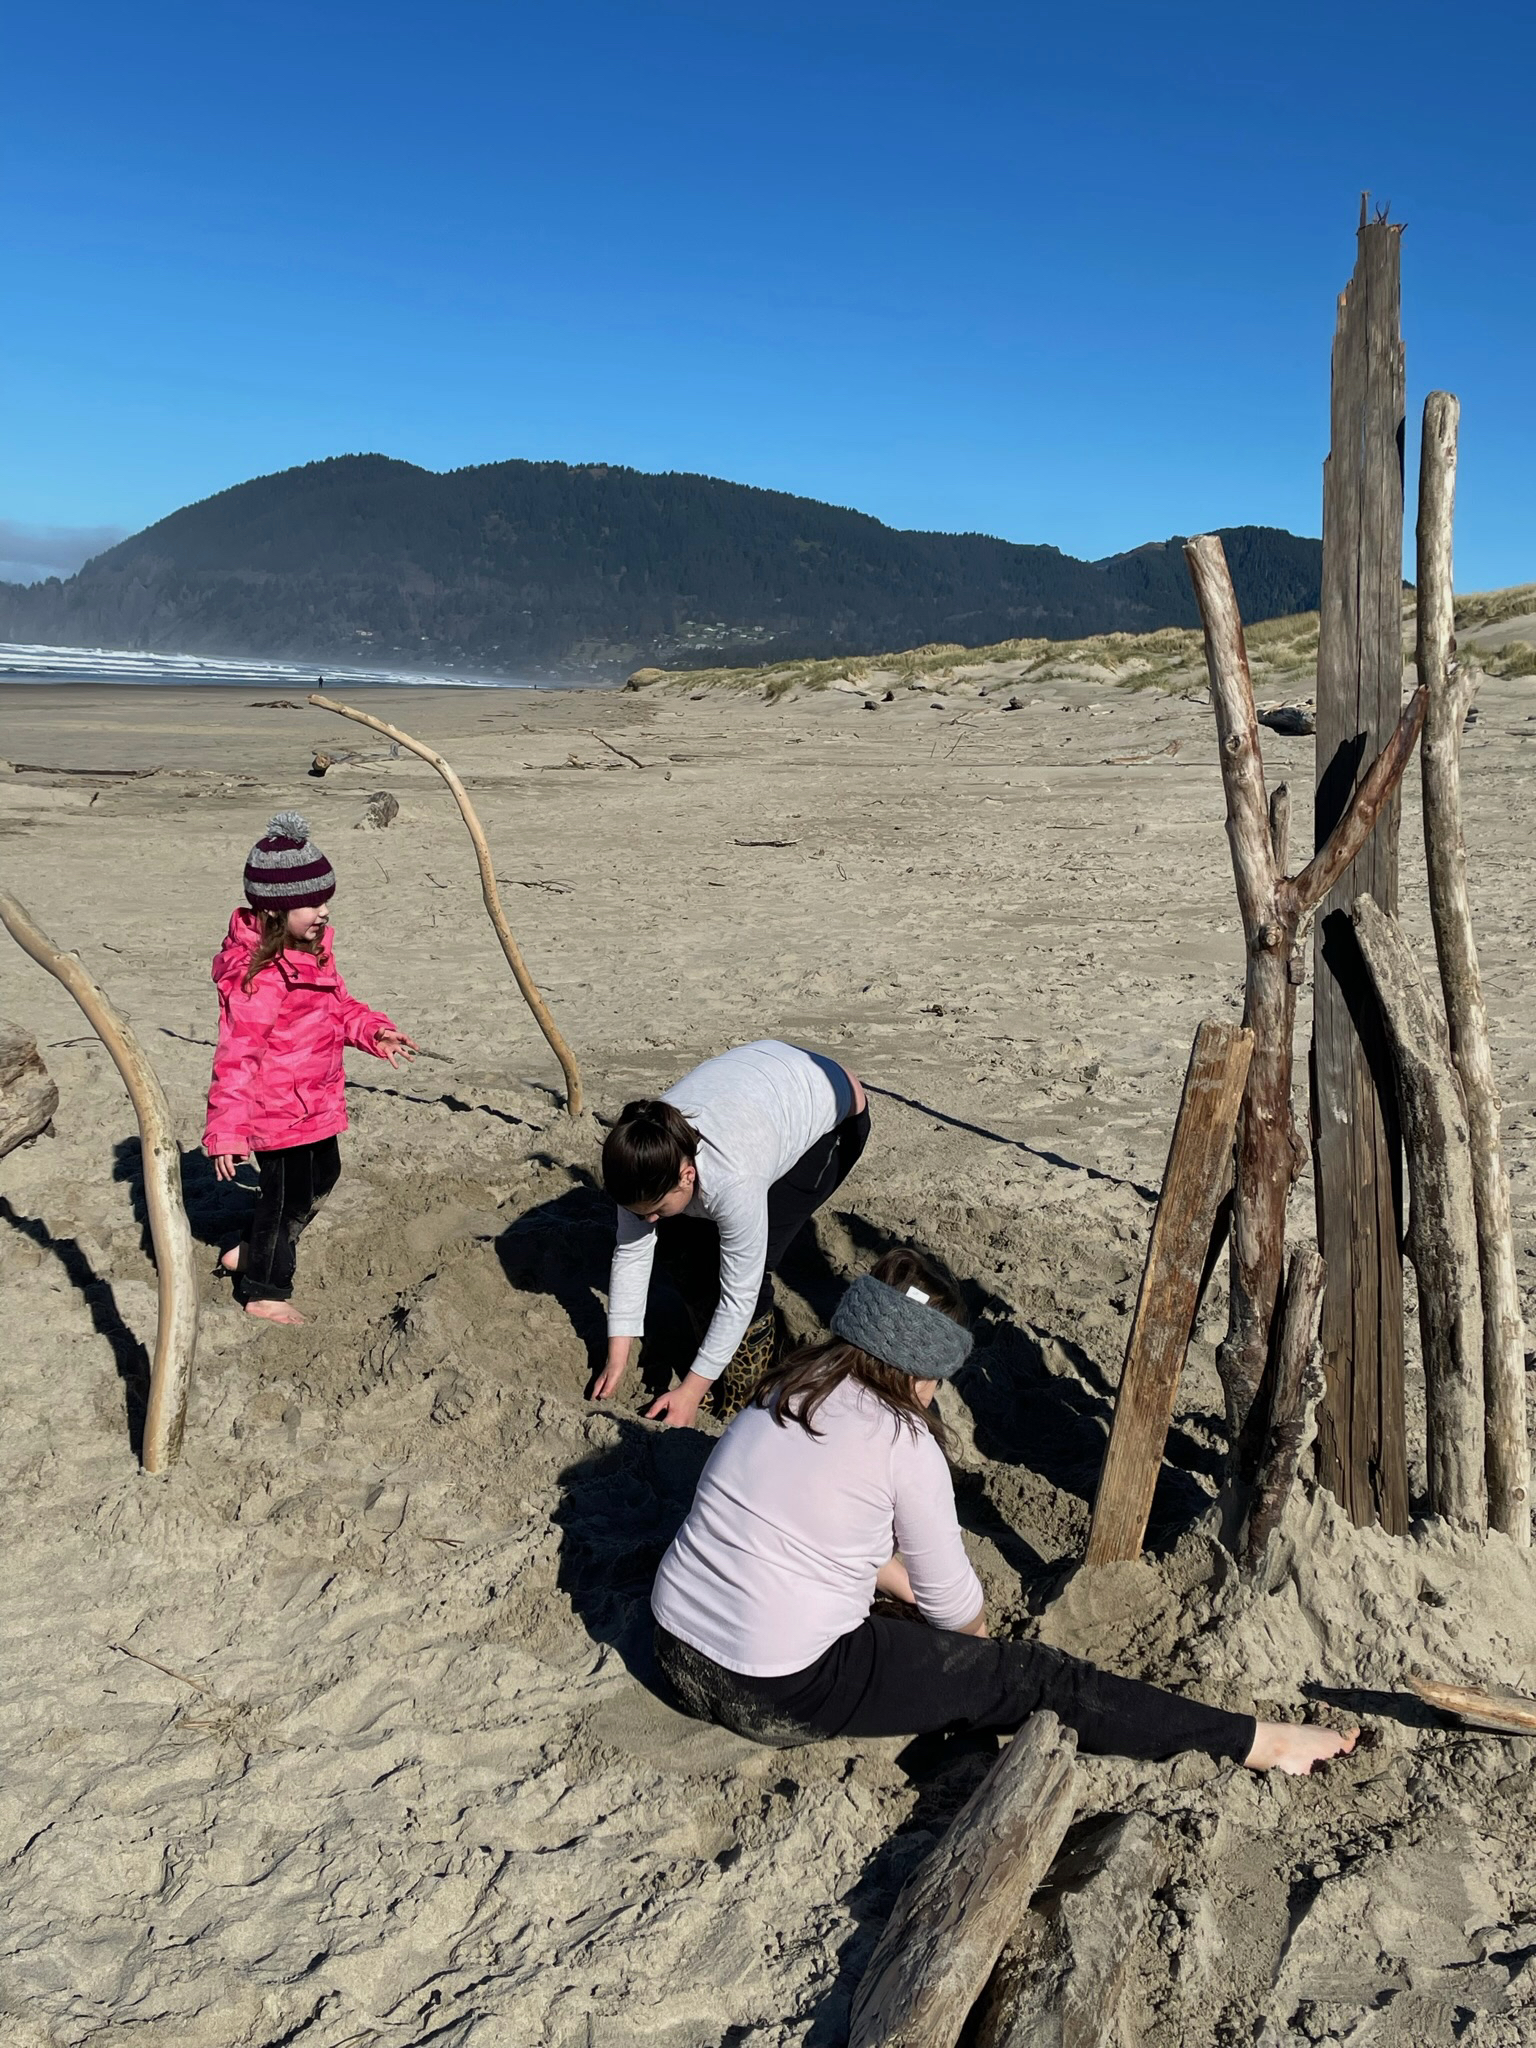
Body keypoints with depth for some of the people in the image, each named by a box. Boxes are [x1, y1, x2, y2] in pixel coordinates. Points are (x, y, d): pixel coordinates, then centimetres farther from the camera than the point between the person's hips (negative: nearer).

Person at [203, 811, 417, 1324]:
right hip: (278, 1109, -10)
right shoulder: (257, 974, -27)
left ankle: (251, 1253, 42)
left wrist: (373, 1030, 3)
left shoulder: (314, 950, 4)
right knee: (287, 1194, 4)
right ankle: (264, 1292, 25)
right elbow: (236, 1054, -28)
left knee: (321, 1176, 25)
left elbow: (339, 1007, 20)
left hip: (315, 1104, 10)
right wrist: (227, 1129, -29)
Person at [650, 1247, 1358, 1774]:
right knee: (1033, 1679, -1)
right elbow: (953, 1603, -1)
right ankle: (1257, 1742, 4)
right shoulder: (902, 1440, -13)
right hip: (780, 1697, -7)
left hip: (677, 1647, 7)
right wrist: (979, 1637, 20)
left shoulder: (782, 1393, 7)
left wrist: (903, 1582, 24)